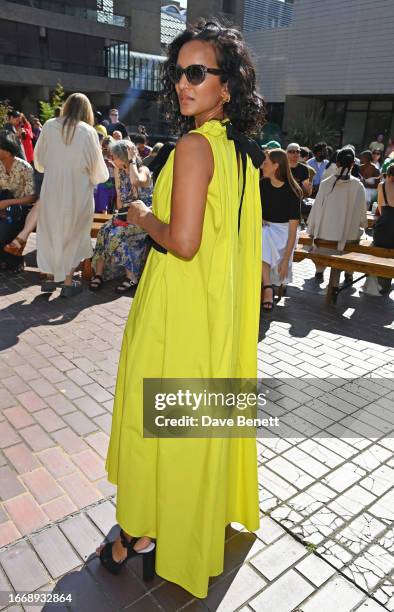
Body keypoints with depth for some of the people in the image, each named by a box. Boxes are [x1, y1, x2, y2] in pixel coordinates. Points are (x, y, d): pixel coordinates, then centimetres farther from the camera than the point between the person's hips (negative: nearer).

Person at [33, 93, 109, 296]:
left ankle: (50, 278, 25)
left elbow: (39, 161, 8)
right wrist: (97, 175, 16)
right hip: (77, 192, -2)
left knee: (50, 232, 17)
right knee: (72, 234, 12)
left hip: (51, 190, 2)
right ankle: (68, 282, 15)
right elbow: (98, 169, -6)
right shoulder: (88, 131, -10)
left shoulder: (49, 126, -2)